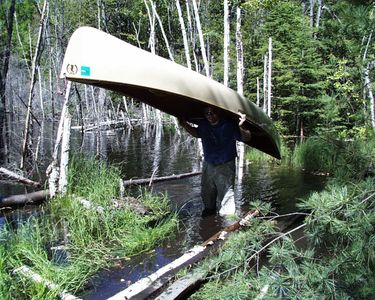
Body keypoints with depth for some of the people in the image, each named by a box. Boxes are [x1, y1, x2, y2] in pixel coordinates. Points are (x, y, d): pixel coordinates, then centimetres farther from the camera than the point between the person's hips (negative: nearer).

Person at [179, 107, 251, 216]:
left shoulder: (229, 125, -22)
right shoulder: (203, 124, -6)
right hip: (208, 164, 6)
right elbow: (197, 133, 18)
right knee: (206, 193, 21)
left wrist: (241, 127, -43)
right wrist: (185, 125, 6)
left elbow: (246, 138, -23)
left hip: (225, 166, -5)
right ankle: (209, 209, 46)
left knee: (226, 193, -8)